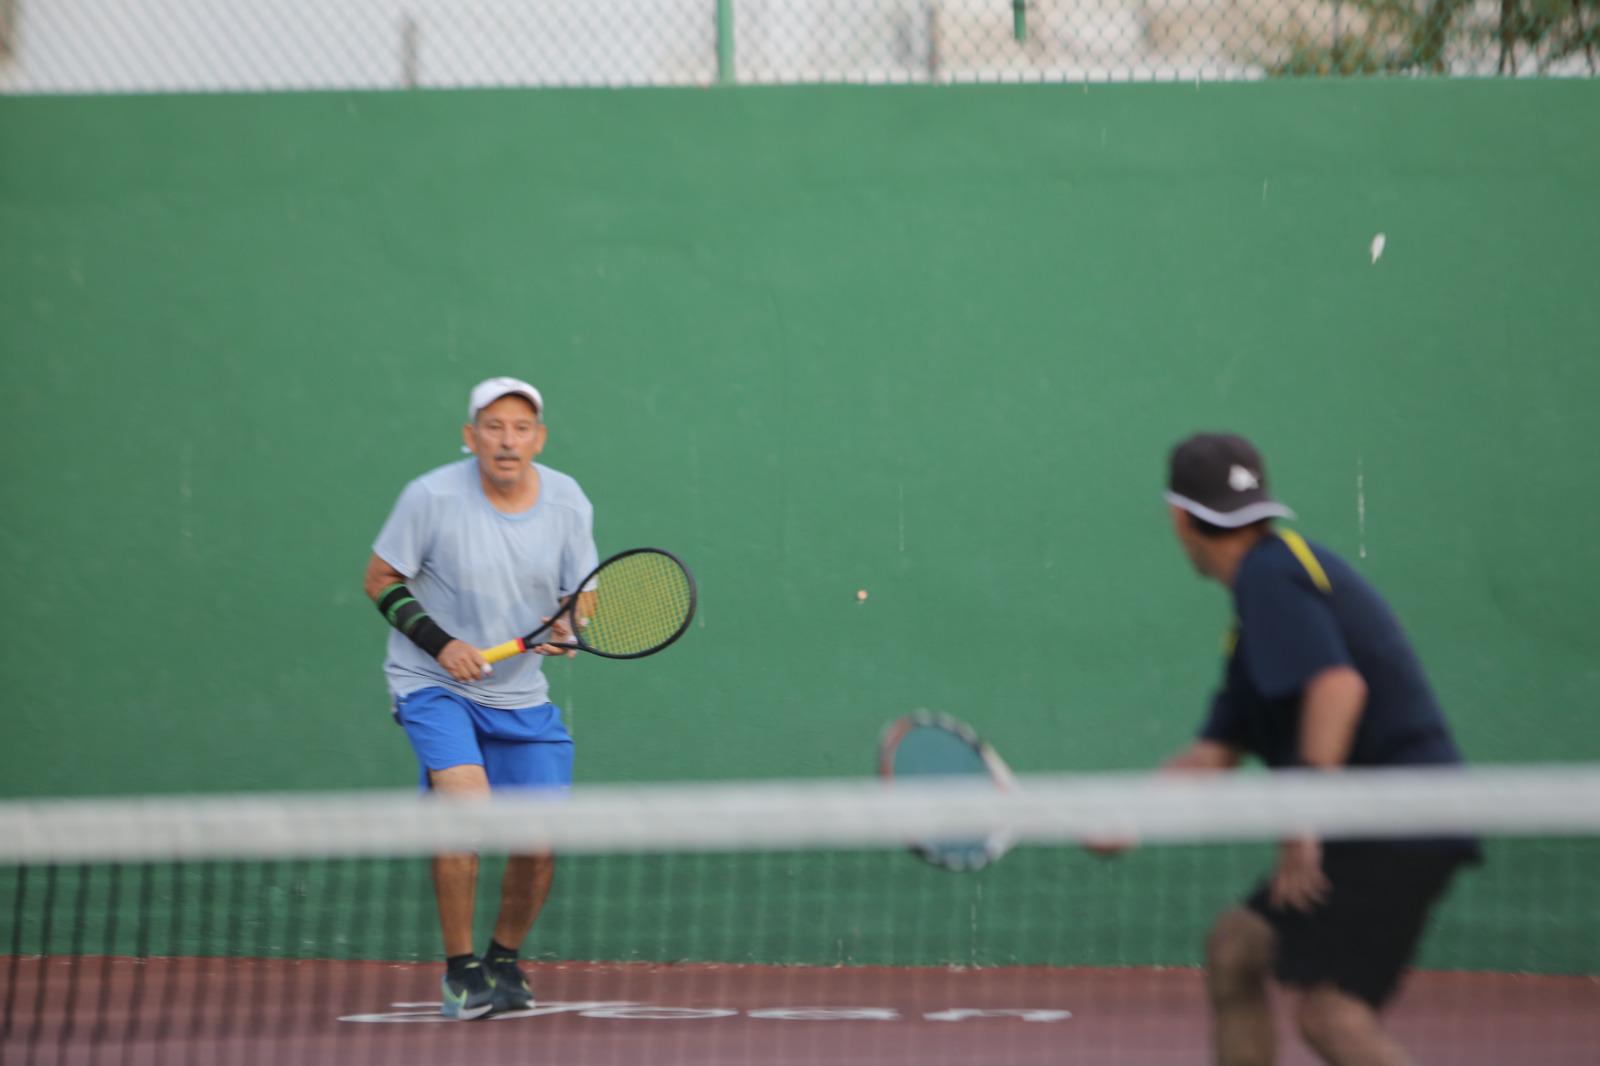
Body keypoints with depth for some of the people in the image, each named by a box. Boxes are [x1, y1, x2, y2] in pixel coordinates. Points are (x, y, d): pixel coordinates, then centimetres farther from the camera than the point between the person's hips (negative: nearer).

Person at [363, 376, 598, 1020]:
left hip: (520, 695, 4)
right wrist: (440, 643, -16)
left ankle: (505, 960, 26)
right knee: (464, 799, -25)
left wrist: (569, 629, -16)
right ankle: (461, 968, -13)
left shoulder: (568, 503, -4)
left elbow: (581, 599, 7)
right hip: (434, 684, -4)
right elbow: (380, 579, -5)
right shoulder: (432, 497, -14)